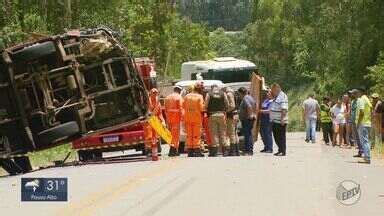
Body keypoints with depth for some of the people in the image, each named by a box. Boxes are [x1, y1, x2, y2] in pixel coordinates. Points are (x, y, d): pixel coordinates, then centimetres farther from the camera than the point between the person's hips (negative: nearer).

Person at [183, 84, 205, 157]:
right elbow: (201, 108, -12)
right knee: (197, 135, 1)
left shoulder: (187, 96, 4)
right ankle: (197, 150, -3)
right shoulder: (199, 97, -8)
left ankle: (190, 150, 6)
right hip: (197, 117, -3)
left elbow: (183, 106, 6)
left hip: (187, 117, 3)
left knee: (189, 135, 7)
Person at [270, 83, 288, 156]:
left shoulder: (283, 96, -14)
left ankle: (283, 151, -1)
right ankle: (280, 150, 23)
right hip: (274, 121, 10)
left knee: (281, 137, -5)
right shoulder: (276, 97, 17)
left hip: (280, 122, -10)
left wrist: (282, 119, -26)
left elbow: (284, 109, -22)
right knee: (276, 137, 14)